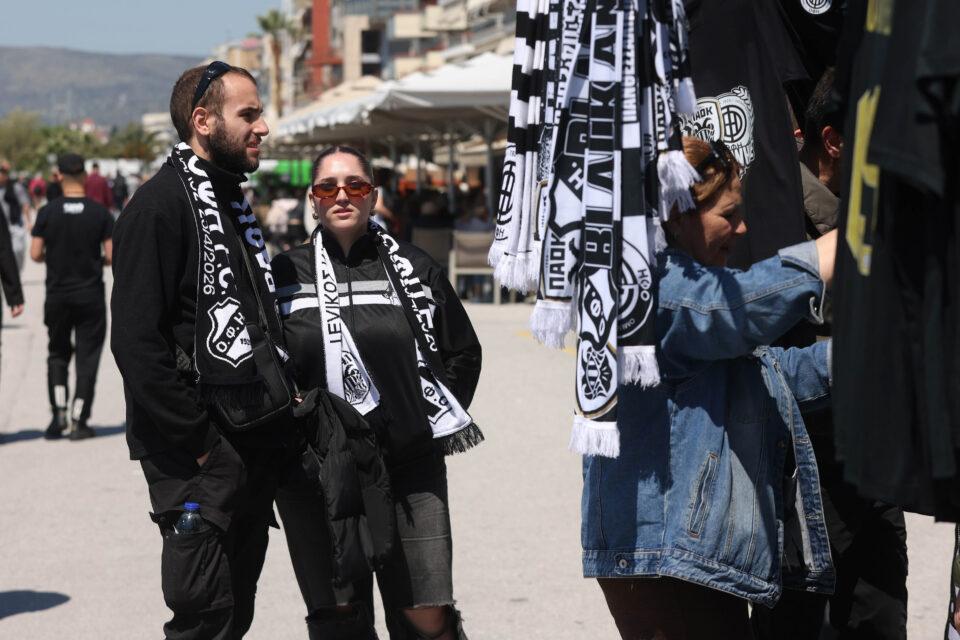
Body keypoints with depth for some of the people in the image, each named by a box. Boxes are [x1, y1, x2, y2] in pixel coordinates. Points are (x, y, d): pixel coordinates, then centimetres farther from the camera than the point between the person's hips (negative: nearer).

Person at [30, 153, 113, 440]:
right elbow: (112, 255, -8)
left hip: (57, 295, 1)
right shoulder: (100, 213, -6)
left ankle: (58, 413, 2)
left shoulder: (48, 212, -6)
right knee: (87, 358, 5)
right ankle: (78, 421, 2)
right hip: (90, 296, -1)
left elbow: (35, 254, -6)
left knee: (57, 354, 16)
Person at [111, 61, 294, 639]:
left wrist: (281, 407, 14)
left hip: (255, 453, 9)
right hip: (199, 460, -9)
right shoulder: (160, 206, -12)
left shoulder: (233, 205, 17)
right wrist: (199, 444, -18)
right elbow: (136, 342, -19)